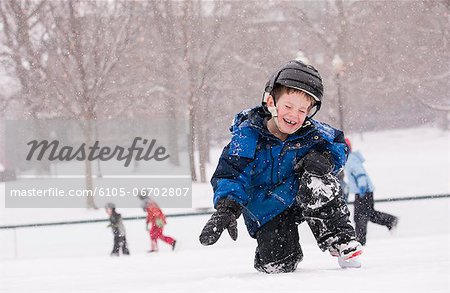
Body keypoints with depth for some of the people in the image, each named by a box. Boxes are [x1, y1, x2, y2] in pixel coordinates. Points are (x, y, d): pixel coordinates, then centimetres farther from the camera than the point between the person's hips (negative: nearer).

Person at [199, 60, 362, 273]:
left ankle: (341, 241, -16)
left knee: (317, 180, -31)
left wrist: (324, 158, -18)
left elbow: (339, 145, 7)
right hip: (268, 211, -2)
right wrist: (226, 209, -41)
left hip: (302, 198, 2)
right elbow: (230, 173, -23)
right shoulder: (248, 135, -19)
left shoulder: (313, 133, -11)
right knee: (278, 264, -20)